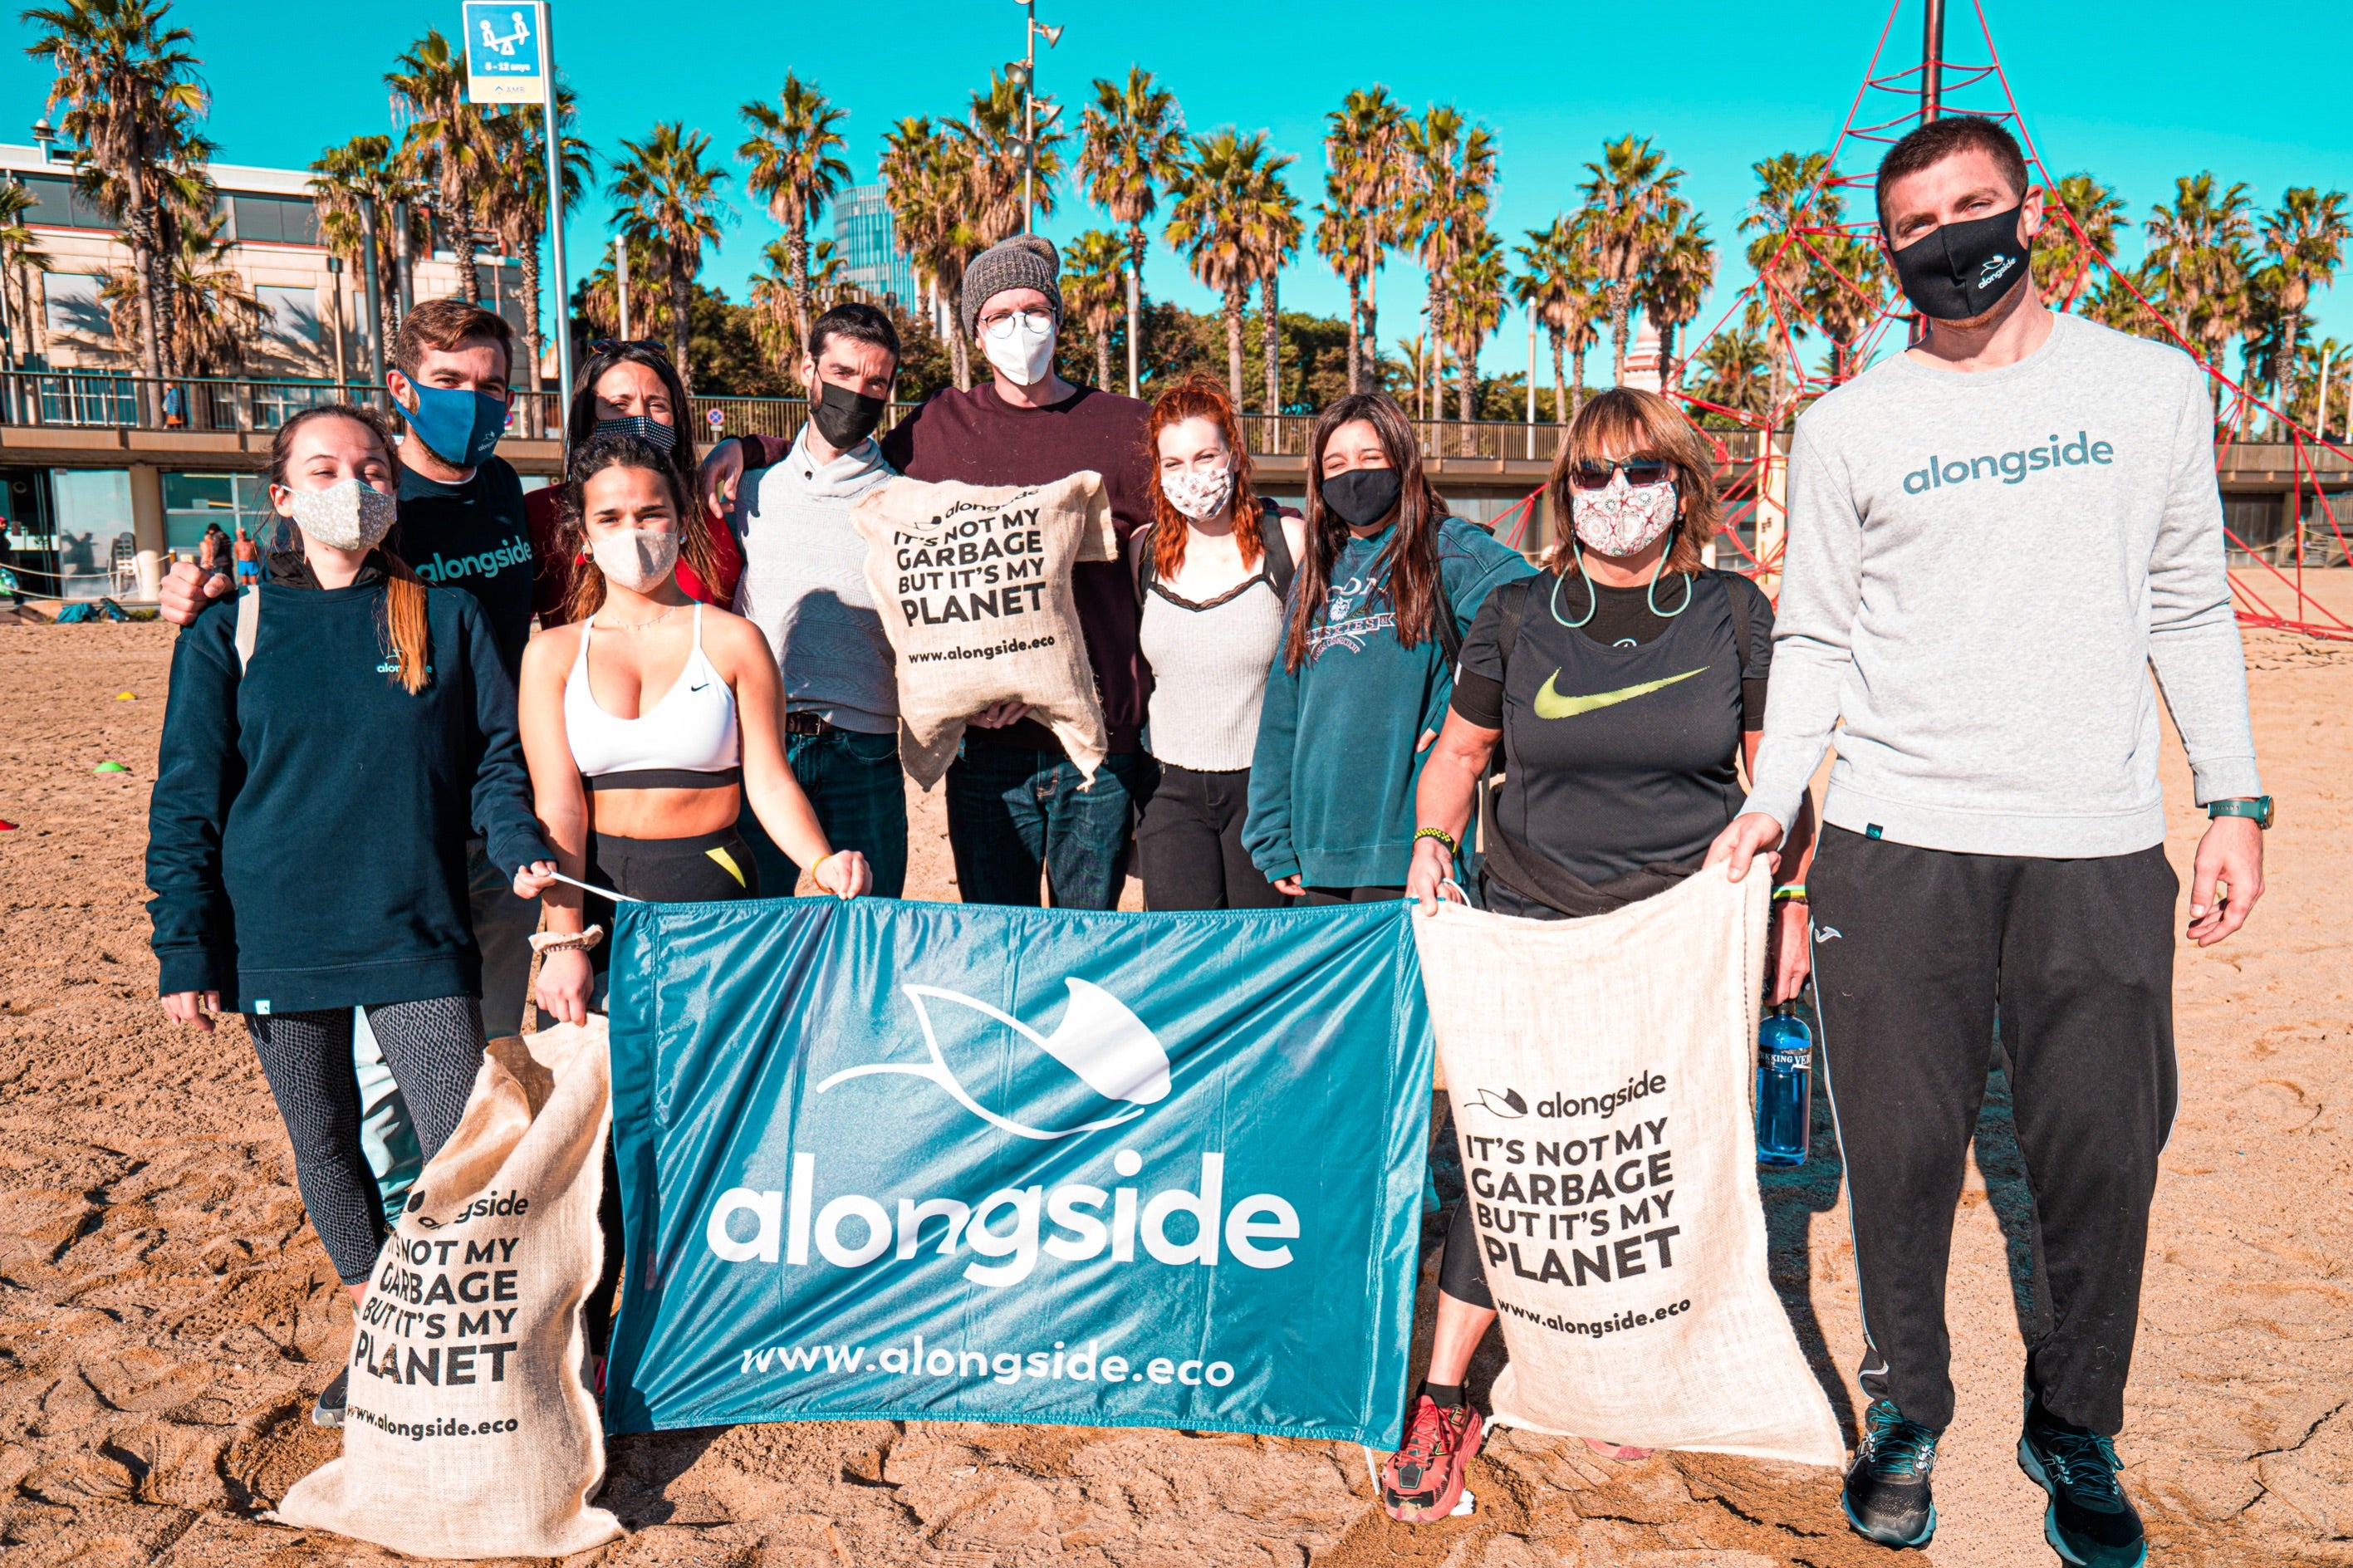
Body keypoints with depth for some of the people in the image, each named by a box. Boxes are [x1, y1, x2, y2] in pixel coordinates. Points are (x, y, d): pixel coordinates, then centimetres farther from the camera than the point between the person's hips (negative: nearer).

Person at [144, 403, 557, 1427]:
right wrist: (184, 950, 0)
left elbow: (495, 758, 5)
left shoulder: (447, 619, 3)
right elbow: (187, 802, 5)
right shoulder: (229, 637, 4)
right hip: (280, 945, 2)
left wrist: (519, 849, -15)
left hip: (420, 938, -1)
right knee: (325, 1145, 15)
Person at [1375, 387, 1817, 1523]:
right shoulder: (1516, 616, 4)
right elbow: (1460, 750, 15)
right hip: (1535, 928, 0)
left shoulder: (1735, 613, 3)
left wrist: (1790, 899, 3)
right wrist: (1431, 843, -1)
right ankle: (1443, 1403, 9)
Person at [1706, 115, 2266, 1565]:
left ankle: (2076, 1432, 28)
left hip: (2101, 847, 1)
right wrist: (1773, 797, -5)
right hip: (1897, 845, 0)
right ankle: (1907, 1414, 27)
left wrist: (2236, 801, 6)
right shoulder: (1848, 426, 5)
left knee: (2102, 1159, 6)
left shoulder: (2157, 388, 8)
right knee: (1904, 1155, 5)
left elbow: (2190, 609, 12)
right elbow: (1815, 636, 8)